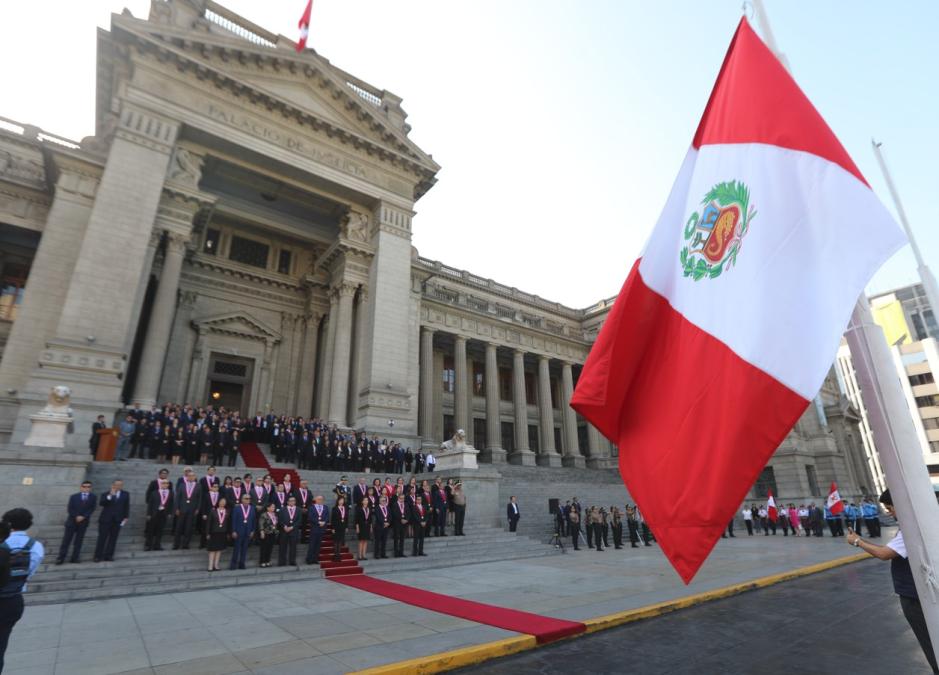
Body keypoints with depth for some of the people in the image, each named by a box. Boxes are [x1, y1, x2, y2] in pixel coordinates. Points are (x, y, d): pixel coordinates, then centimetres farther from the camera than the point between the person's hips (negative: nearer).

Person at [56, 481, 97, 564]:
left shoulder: (93, 497, 3)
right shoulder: (74, 496, 3)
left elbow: (92, 509, -4)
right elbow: (70, 509, -3)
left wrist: (83, 517, -15)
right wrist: (76, 517, -14)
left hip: (83, 522, 0)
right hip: (72, 521, 0)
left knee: (79, 540, 3)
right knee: (66, 540, 1)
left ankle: (75, 558, 8)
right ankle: (61, 558, 7)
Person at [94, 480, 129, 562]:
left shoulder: (125, 495, 9)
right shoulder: (106, 494, 5)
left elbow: (126, 506, 8)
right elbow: (102, 503, -12)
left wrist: (126, 517, 1)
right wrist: (110, 495, -22)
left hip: (117, 520, 1)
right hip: (105, 519, -1)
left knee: (113, 538, 1)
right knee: (102, 538, -1)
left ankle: (108, 555, 7)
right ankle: (98, 556, 6)